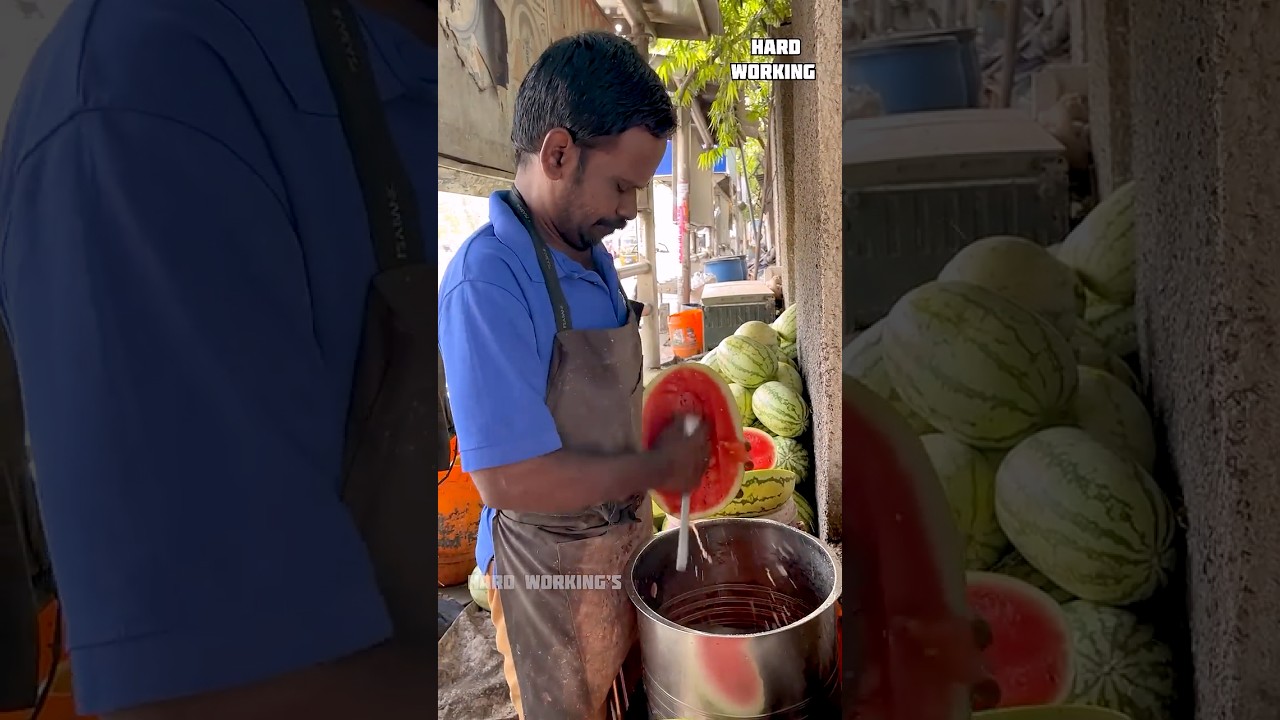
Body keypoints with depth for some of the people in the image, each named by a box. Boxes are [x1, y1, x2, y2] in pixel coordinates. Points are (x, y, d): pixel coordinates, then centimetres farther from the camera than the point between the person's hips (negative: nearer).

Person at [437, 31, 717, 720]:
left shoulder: (595, 258, 1)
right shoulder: (486, 282, -28)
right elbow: (509, 480, -30)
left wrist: (676, 451, -3)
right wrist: (658, 467, -19)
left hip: (627, 532, 7)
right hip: (552, 567, -7)